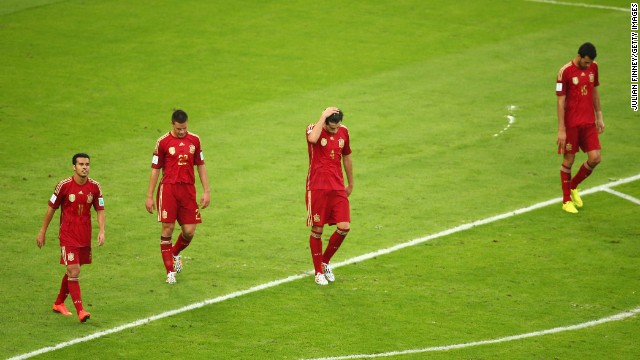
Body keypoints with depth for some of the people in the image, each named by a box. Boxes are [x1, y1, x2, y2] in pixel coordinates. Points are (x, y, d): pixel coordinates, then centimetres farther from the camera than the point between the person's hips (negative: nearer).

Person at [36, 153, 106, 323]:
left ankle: (59, 303, 33)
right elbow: (51, 208, 1)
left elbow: (100, 210, 6)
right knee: (74, 272, -13)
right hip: (68, 236, -4)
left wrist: (102, 231, -9)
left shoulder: (95, 187, -1)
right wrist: (43, 231, 5)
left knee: (72, 271, 14)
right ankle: (80, 310, -15)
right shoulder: (64, 185, -10)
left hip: (85, 237, 4)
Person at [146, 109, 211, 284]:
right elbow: (155, 170, 3)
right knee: (167, 229, -6)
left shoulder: (194, 140, 8)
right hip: (168, 189, -3)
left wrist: (206, 191, 8)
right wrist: (149, 196, 1)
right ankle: (170, 271, 3)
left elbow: (201, 166, 14)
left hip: (188, 189, 3)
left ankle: (175, 253, 31)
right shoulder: (163, 142, -1)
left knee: (189, 231, -2)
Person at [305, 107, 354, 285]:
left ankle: (325, 262, 18)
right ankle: (318, 272, 15)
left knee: (344, 228, -5)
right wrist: (323, 116, -30)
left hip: (337, 188, 4)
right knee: (317, 230, 1)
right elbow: (312, 139, -36)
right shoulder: (313, 129, -9)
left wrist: (350, 184, 26)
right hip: (317, 188, -4)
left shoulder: (343, 132, 6)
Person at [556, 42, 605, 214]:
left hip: (589, 122, 5)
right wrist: (561, 130, -14)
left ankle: (573, 186, 23)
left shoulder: (593, 67, 3)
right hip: (571, 123, -5)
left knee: (595, 158, -2)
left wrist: (599, 117, 16)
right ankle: (566, 200, 17)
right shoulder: (565, 72, -15)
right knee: (568, 161, 3)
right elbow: (560, 102, -13)